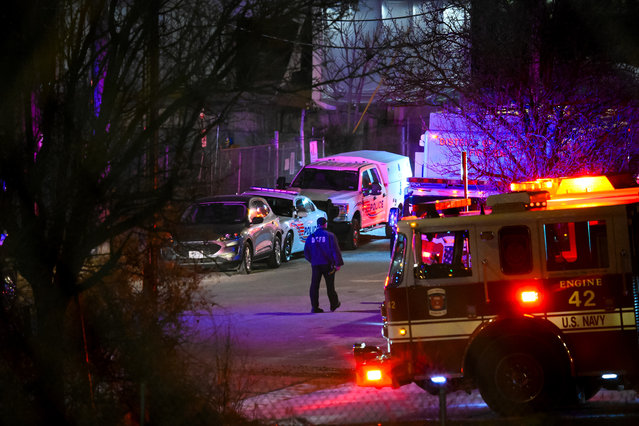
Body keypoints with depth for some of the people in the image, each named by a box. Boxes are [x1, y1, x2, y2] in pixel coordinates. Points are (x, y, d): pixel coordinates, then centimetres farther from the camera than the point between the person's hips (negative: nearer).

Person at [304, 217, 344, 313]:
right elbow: (335, 250, -11)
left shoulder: (311, 237, 6)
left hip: (315, 265, 2)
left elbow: (306, 253, 11)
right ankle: (334, 305, 22)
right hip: (327, 264, -2)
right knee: (330, 286, 9)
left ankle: (314, 307, -4)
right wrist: (338, 263, -8)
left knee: (314, 286, 2)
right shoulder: (330, 235, -6)